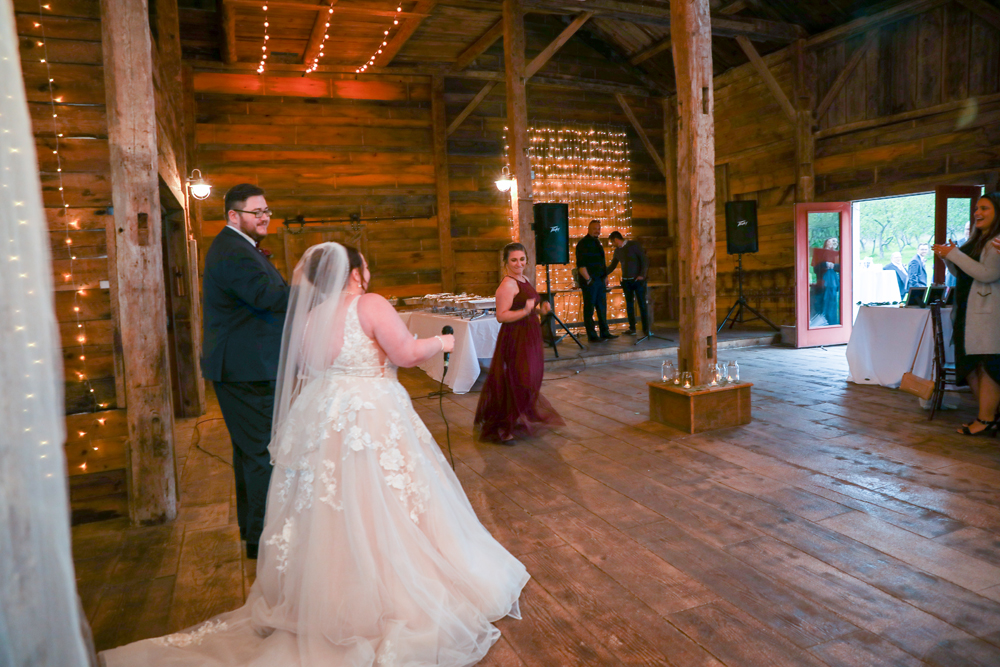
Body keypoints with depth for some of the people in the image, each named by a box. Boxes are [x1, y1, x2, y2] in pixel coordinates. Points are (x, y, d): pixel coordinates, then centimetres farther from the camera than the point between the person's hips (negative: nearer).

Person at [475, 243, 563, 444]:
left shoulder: (523, 280, 13)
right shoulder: (507, 285, -17)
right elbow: (501, 316, -24)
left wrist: (540, 309, 7)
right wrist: (525, 311, -34)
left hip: (529, 338, 10)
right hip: (515, 339, -10)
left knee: (529, 381, 19)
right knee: (514, 384, -8)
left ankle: (524, 420, 36)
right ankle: (503, 430, 0)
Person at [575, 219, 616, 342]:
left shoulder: (597, 242, 17)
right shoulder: (583, 243, -10)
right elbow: (581, 265, -16)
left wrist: (605, 276, 17)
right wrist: (588, 279, -19)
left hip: (600, 281, 9)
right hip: (590, 282, -8)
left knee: (602, 308, 13)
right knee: (589, 309, -2)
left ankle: (605, 332, 21)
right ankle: (592, 336, 3)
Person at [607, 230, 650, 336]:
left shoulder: (634, 244, -5)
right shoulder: (617, 250, 11)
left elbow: (645, 260, -7)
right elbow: (612, 266, 19)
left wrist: (642, 275, -15)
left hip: (638, 280, -5)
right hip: (626, 281, 5)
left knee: (642, 304, -5)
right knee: (629, 305, 5)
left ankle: (646, 329, -1)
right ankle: (632, 329, 12)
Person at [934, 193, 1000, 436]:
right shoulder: (976, 240, 18)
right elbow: (961, 273, 22)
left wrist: (954, 254, -17)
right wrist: (948, 257, 5)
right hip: (967, 313, 9)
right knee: (970, 366, 11)